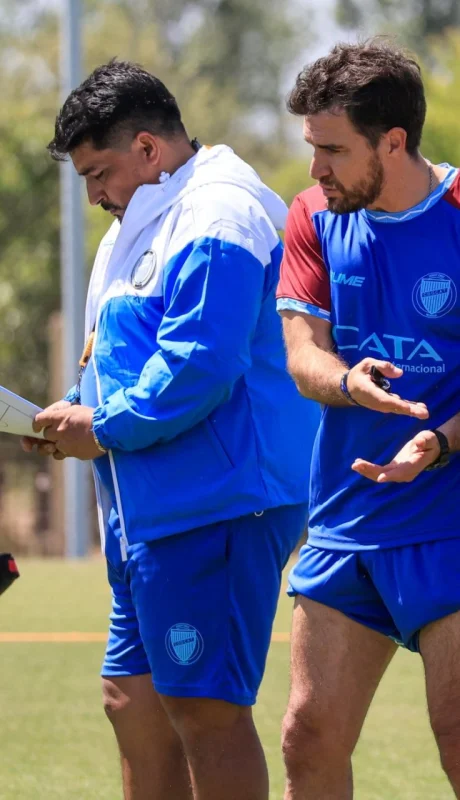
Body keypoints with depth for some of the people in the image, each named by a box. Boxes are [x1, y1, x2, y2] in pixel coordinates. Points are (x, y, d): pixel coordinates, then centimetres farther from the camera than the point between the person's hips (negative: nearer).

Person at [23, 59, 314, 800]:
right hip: (155, 513, 11)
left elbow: (197, 369, -24)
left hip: (213, 511, -11)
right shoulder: (150, 223, 20)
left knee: (205, 709, -10)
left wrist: (105, 430, -13)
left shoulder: (216, 220, -15)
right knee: (134, 701, 13)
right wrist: (78, 411, 9)